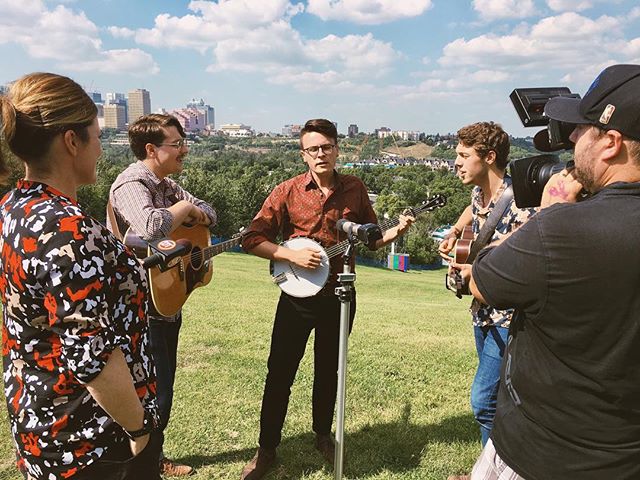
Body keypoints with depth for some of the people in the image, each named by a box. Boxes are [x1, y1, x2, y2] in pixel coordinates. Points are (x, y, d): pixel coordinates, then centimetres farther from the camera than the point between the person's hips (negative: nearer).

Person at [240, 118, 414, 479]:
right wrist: (292, 255, -19)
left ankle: (323, 435, 40)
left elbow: (371, 239, 8)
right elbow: (253, 239, -7)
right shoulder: (287, 192, -7)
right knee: (280, 374, 5)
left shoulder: (355, 188, 0)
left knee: (329, 371, 17)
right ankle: (267, 449, 24)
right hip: (298, 296, -1)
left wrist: (396, 231, -11)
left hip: (338, 295, 2)